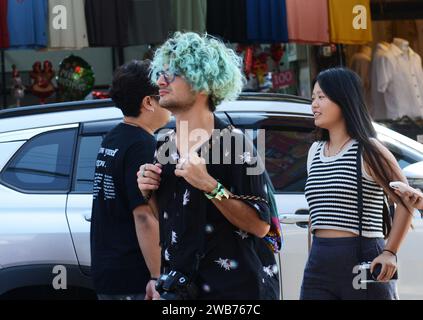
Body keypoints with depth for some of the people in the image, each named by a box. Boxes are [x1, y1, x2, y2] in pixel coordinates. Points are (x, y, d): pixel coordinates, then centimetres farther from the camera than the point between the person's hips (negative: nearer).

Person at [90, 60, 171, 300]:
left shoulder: (112, 140, 13)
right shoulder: (143, 145, -16)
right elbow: (144, 217, -22)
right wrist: (158, 278, -22)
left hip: (106, 271, 9)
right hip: (134, 280, -9)